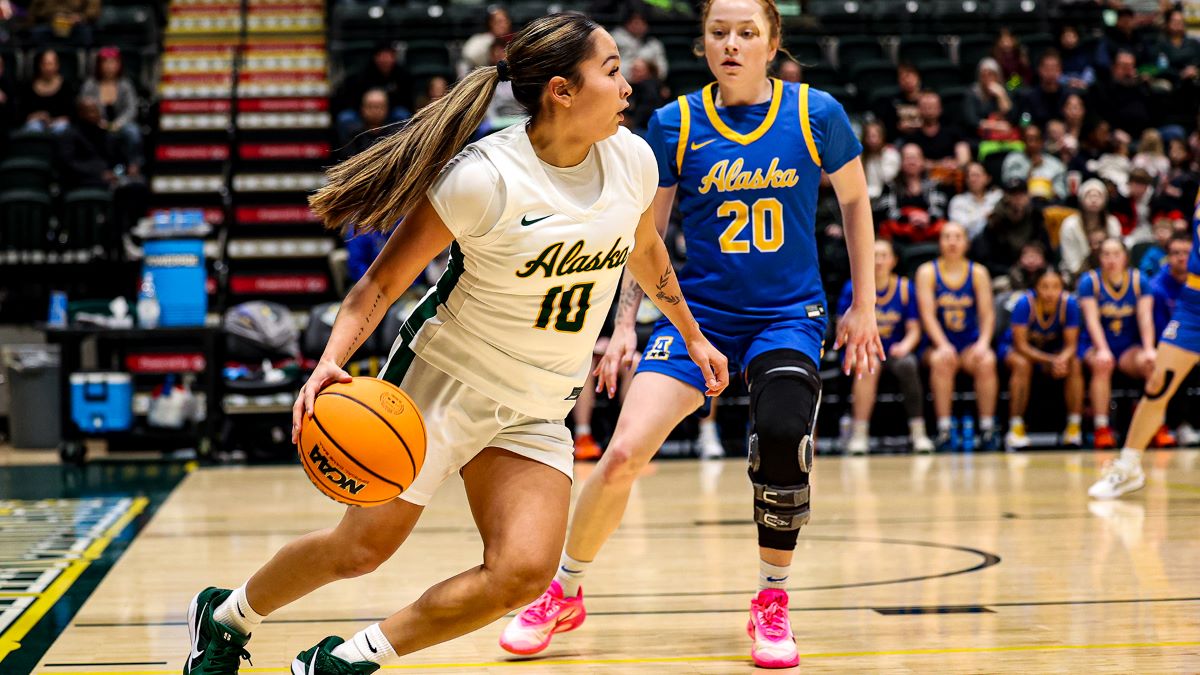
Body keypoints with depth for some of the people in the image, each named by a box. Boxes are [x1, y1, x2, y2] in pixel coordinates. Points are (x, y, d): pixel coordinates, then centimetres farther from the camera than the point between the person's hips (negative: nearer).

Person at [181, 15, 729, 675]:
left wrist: (692, 336, 29)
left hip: (536, 413, 5)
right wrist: (330, 363, -29)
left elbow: (645, 250, 19)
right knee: (362, 547, 2)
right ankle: (225, 617, 31)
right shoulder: (484, 177, -22)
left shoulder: (632, 159, -4)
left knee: (521, 572, -15)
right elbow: (383, 281, -14)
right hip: (444, 381, -5)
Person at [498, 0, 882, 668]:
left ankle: (773, 605, -6)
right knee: (623, 454, -14)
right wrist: (625, 324, 1)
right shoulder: (674, 125, -4)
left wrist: (864, 305, 9)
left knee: (783, 436, -29)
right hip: (698, 308, 1)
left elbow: (855, 198, 9)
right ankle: (565, 595, 12)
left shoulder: (816, 115, -6)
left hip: (789, 313, -1)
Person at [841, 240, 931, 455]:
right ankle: (859, 434, -36)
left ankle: (918, 432, -29)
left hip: (894, 352, 1)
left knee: (907, 364, -31)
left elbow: (914, 330, 3)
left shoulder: (905, 288, 3)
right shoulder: (853, 288, -1)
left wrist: (905, 346, -18)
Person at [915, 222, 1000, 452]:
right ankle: (944, 429, -33)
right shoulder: (927, 272, 1)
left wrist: (983, 342, -19)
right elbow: (928, 314, -9)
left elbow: (988, 313, 0)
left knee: (987, 362, -30)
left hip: (971, 344, 1)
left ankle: (987, 427, -25)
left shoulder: (978, 272, 6)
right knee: (941, 361, -34)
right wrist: (942, 345, -24)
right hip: (939, 344, -1)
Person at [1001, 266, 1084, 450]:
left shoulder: (1069, 303, -21)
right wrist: (1051, 361, -38)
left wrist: (1062, 359, -40)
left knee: (1074, 365, -25)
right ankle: (1015, 428, -31)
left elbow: (1071, 345, -16)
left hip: (1052, 349, 3)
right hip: (1015, 348, -3)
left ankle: (1074, 427, -17)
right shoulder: (1025, 303, -29)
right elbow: (1021, 345, -27)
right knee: (1022, 364, -35)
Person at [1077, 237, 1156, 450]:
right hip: (1096, 345, -2)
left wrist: (1149, 350, -23)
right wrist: (1102, 350, -30)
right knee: (1101, 364, -36)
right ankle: (1101, 429, -34)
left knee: (1151, 364, -30)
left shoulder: (1138, 280, 1)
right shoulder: (1090, 281, -5)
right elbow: (1092, 319, -15)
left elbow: (1145, 317, -8)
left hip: (1129, 346, 2)